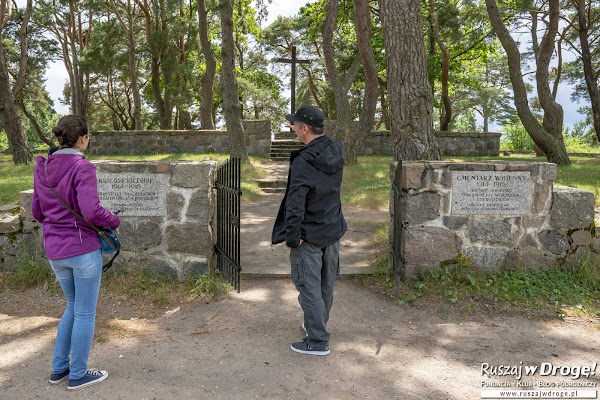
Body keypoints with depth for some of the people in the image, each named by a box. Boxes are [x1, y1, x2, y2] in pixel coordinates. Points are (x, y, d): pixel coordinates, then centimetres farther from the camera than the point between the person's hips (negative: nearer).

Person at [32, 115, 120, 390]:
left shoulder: (42, 168, 6)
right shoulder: (82, 168, -16)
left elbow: (37, 212, 11)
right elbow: (91, 211, -25)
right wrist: (114, 221, -7)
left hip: (55, 252, 7)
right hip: (83, 249, -7)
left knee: (73, 306, 24)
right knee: (85, 313, 9)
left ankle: (59, 368, 31)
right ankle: (78, 374, 21)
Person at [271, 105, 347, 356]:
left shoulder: (303, 162, -24)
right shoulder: (336, 151, -2)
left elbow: (295, 205, -24)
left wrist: (291, 238, -12)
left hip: (309, 236, -8)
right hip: (333, 231, 8)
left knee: (309, 288, 4)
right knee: (326, 284, 19)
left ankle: (318, 342, 12)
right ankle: (317, 326, 39)